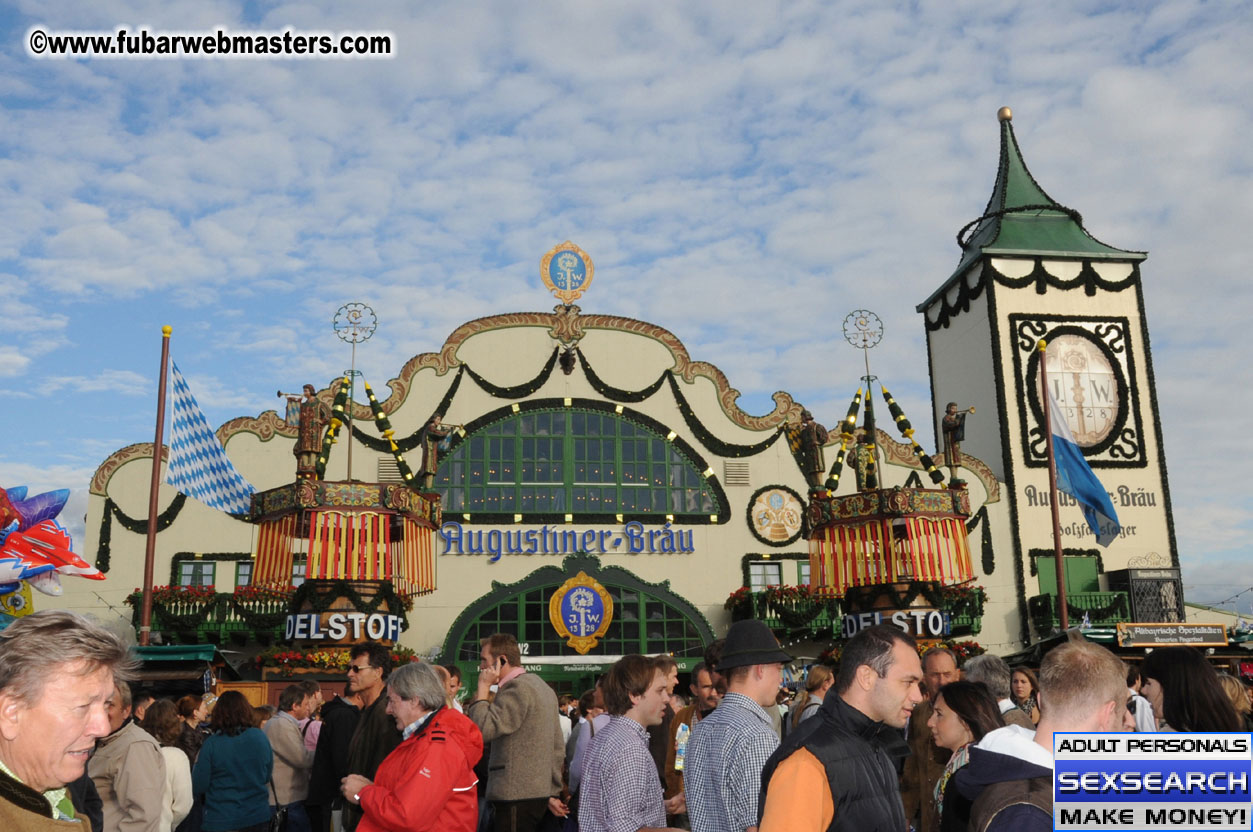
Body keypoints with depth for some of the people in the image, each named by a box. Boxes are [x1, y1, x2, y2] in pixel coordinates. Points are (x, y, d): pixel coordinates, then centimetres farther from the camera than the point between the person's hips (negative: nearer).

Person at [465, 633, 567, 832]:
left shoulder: (518, 687, -13)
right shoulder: (540, 685, 18)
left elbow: (483, 730, -22)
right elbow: (557, 748, 20)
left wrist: (483, 687, -11)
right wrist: (553, 792, 22)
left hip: (517, 797, -10)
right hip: (538, 794, 10)